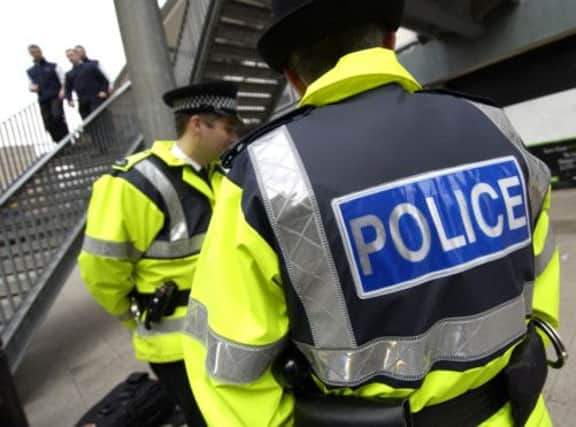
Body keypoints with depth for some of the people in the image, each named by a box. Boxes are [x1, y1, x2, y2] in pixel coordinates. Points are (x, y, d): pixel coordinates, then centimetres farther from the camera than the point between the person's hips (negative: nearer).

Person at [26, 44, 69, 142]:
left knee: (57, 116, -26)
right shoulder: (30, 71, 19)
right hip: (43, 100, 4)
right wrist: (32, 88, 1)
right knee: (48, 124, -4)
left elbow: (63, 80, 3)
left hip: (55, 96, -4)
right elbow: (31, 85, 25)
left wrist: (62, 90, -16)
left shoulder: (53, 66, 9)